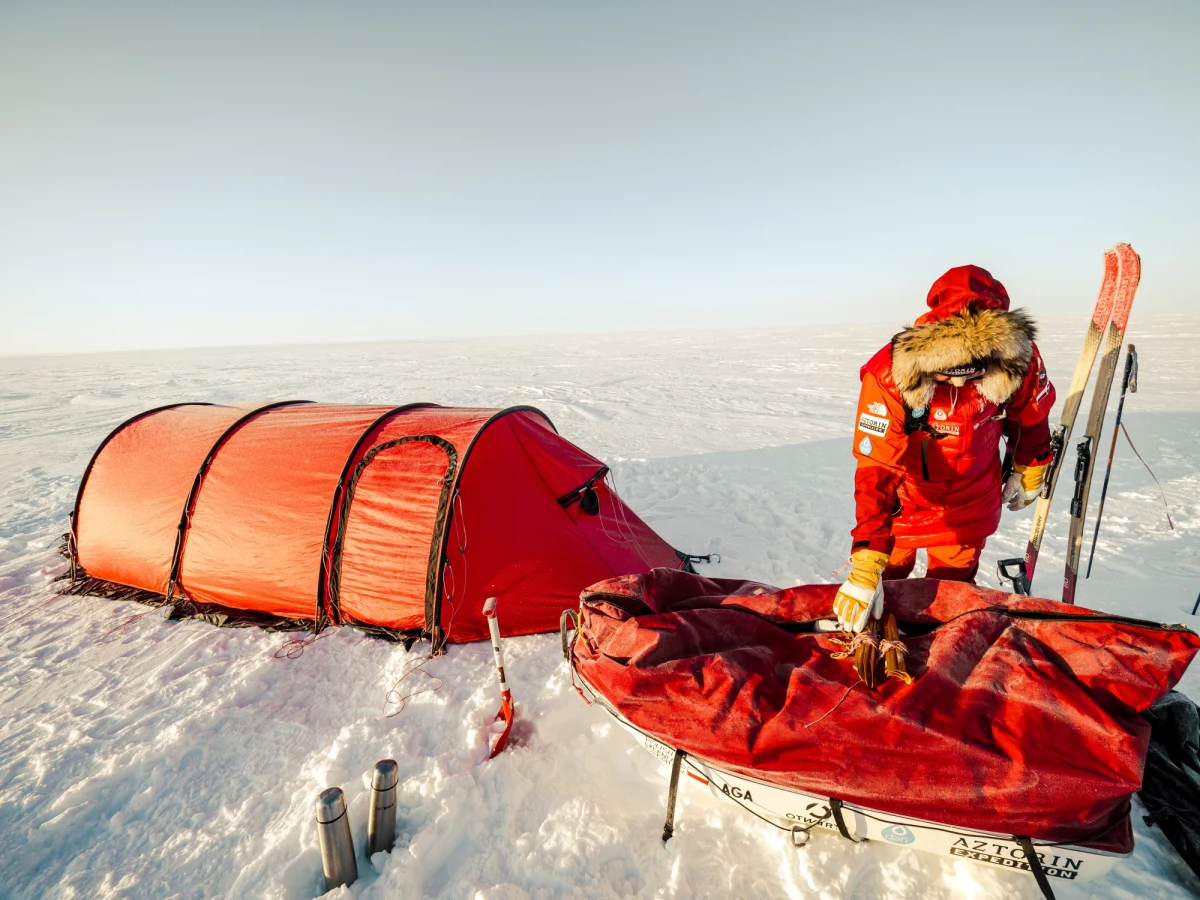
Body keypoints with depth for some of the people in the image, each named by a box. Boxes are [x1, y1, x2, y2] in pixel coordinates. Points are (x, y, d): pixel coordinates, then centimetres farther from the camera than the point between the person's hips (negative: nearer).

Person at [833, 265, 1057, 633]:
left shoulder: (1019, 360, -23)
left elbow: (1030, 418, 0)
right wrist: (866, 567, -42)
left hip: (969, 504, 2)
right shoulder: (888, 376, -34)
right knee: (885, 577, 15)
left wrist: (1027, 473, 16)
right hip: (904, 498, -2)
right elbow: (875, 471, -37)